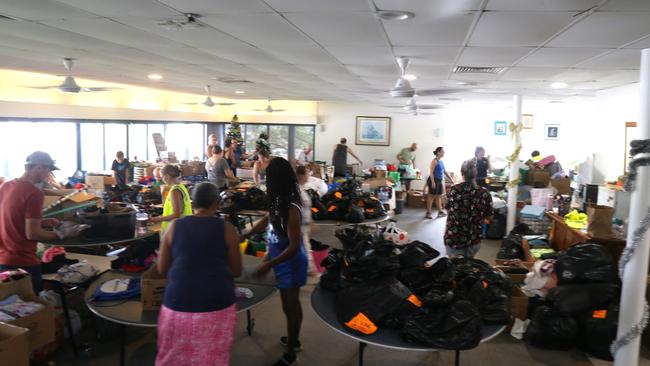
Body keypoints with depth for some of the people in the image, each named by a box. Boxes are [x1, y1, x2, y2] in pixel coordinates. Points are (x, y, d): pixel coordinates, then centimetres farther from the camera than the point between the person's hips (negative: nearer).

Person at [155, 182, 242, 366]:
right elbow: (237, 271, 4)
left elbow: (162, 268, 9)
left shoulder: (174, 226, 1)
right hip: (217, 305, -1)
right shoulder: (226, 229, -3)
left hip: (179, 303, 1)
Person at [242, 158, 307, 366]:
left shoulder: (291, 209, -29)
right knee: (293, 304, 24)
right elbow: (267, 221, 16)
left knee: (289, 308, 7)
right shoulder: (280, 202, -2)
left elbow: (294, 246, -29)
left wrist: (269, 264, -30)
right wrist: (245, 235, 21)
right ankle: (294, 340, 44)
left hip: (290, 264, -8)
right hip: (285, 262, 8)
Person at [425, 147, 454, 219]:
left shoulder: (441, 161, 13)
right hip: (434, 181, -8)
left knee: (439, 196, 13)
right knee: (431, 196, -4)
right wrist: (433, 182, -23)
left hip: (440, 181, 8)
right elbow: (431, 172, -17)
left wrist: (451, 179, 19)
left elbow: (445, 172, 20)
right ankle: (428, 213, 1)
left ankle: (440, 212, 21)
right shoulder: (434, 161, -12)